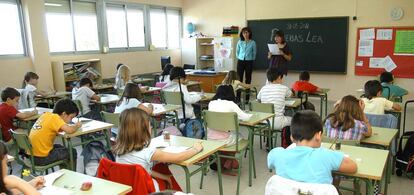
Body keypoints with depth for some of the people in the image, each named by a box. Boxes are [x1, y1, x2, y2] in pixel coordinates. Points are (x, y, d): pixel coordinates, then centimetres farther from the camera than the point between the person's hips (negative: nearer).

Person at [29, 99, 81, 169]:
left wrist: (73, 126, 1)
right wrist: (76, 126, -8)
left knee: (59, 147, 31)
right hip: (41, 158, -8)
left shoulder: (46, 114, 4)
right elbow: (69, 130, -30)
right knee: (72, 152, 9)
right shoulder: (55, 117, -18)